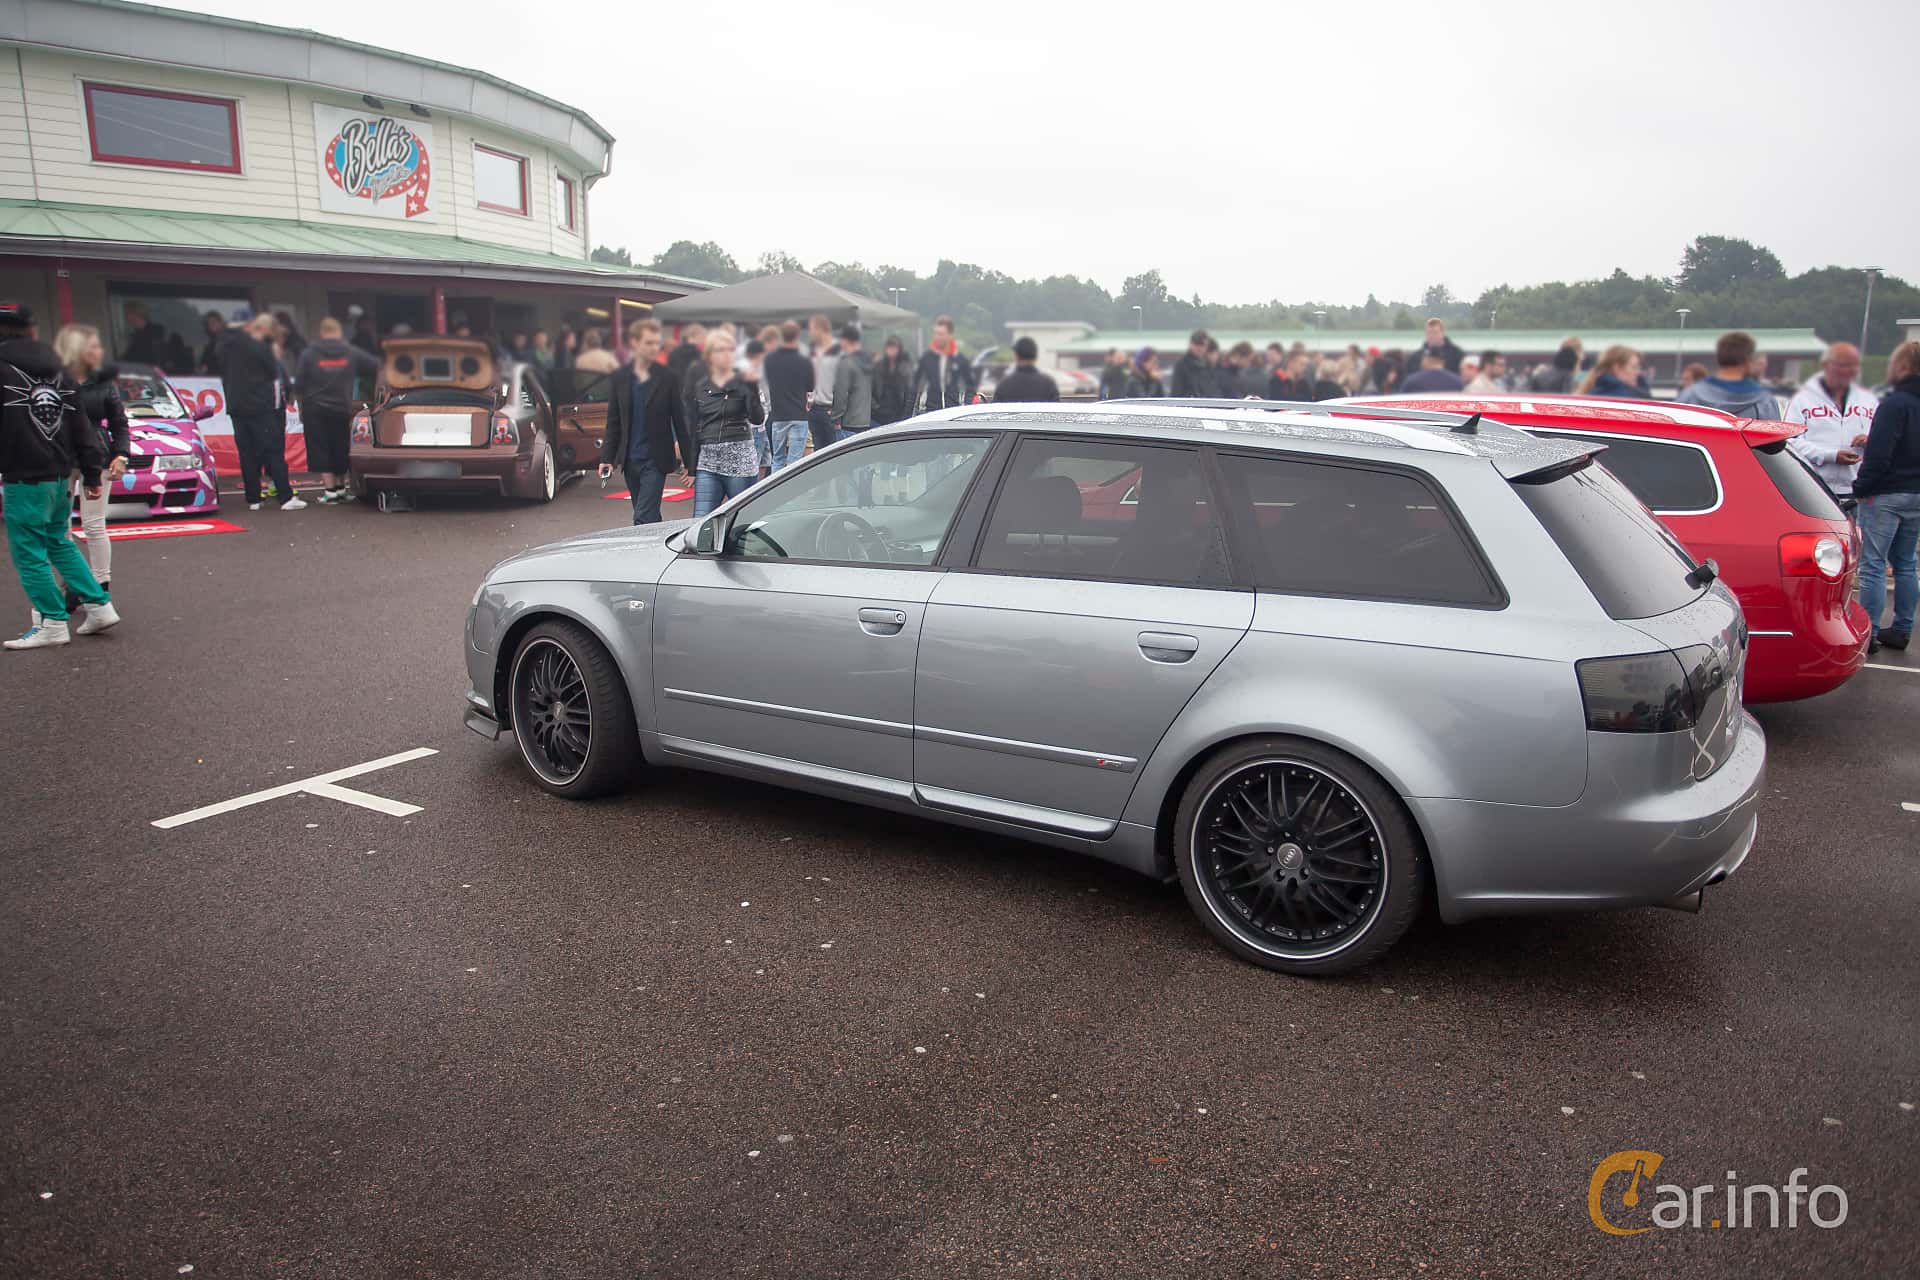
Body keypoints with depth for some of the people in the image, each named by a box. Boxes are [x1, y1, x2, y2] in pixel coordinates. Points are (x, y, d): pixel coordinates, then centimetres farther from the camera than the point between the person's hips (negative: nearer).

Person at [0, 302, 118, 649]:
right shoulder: (57, 370, 10)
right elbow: (81, 427, 11)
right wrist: (92, 473, 14)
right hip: (60, 475, 7)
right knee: (58, 542, 19)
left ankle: (53, 623, 1)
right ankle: (100, 606, 15)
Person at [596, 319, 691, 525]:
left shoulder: (666, 377, -4)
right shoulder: (620, 376, 5)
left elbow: (679, 420, -2)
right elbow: (613, 421, 8)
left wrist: (688, 460, -3)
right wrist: (607, 457, 2)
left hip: (655, 461, -4)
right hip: (629, 460, 4)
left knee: (644, 518, -11)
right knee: (650, 517, 14)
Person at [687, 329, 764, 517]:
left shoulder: (743, 383, 2)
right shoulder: (700, 386, 11)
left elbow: (758, 419, -11)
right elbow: (693, 428, 13)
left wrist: (752, 387, -21)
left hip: (740, 461, -3)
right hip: (707, 461, 3)